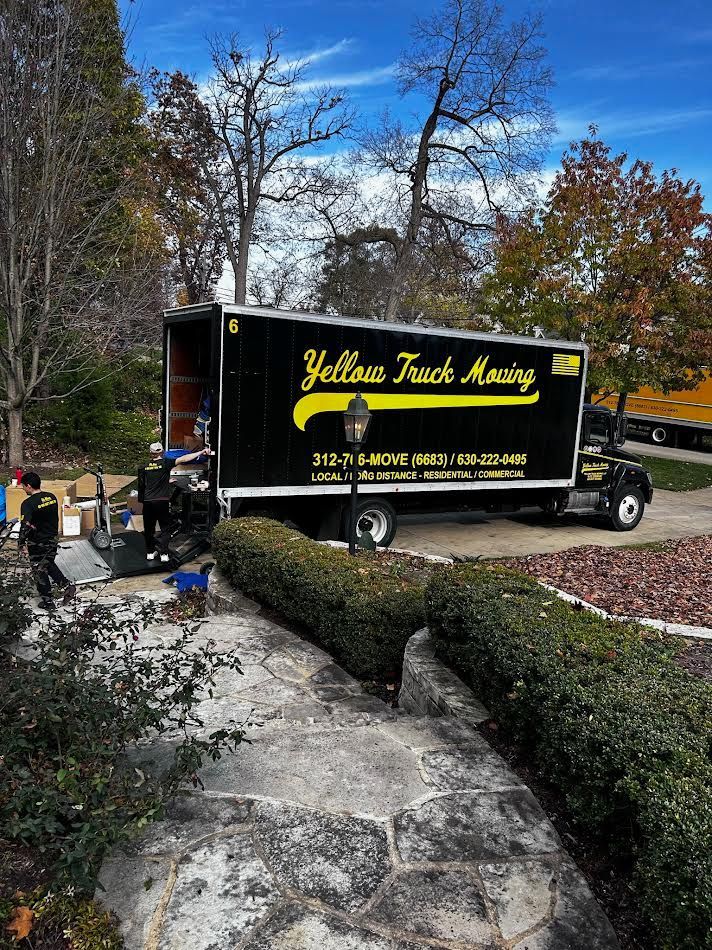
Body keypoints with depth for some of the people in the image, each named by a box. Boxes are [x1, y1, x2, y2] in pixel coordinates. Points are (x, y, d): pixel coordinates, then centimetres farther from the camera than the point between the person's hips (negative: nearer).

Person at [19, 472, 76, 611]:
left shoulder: (28, 504, -22)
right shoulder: (51, 497, -1)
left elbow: (25, 526, -30)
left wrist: (22, 544, -21)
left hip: (37, 543, -6)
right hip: (53, 539, 6)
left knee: (40, 571, 10)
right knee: (49, 565, 26)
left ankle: (47, 602, 19)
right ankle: (67, 585, 12)